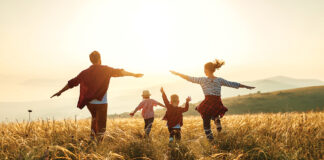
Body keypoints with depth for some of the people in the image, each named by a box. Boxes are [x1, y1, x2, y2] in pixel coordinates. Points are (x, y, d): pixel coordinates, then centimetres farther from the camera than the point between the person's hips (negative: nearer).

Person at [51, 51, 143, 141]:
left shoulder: (85, 73, 4)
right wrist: (134, 75, 11)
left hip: (89, 102, 4)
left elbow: (72, 83, 9)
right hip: (101, 103, -4)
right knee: (101, 127, 3)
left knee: (95, 117, 33)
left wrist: (60, 92, 20)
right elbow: (119, 72, 0)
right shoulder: (105, 69, -6)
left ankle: (93, 134, 22)